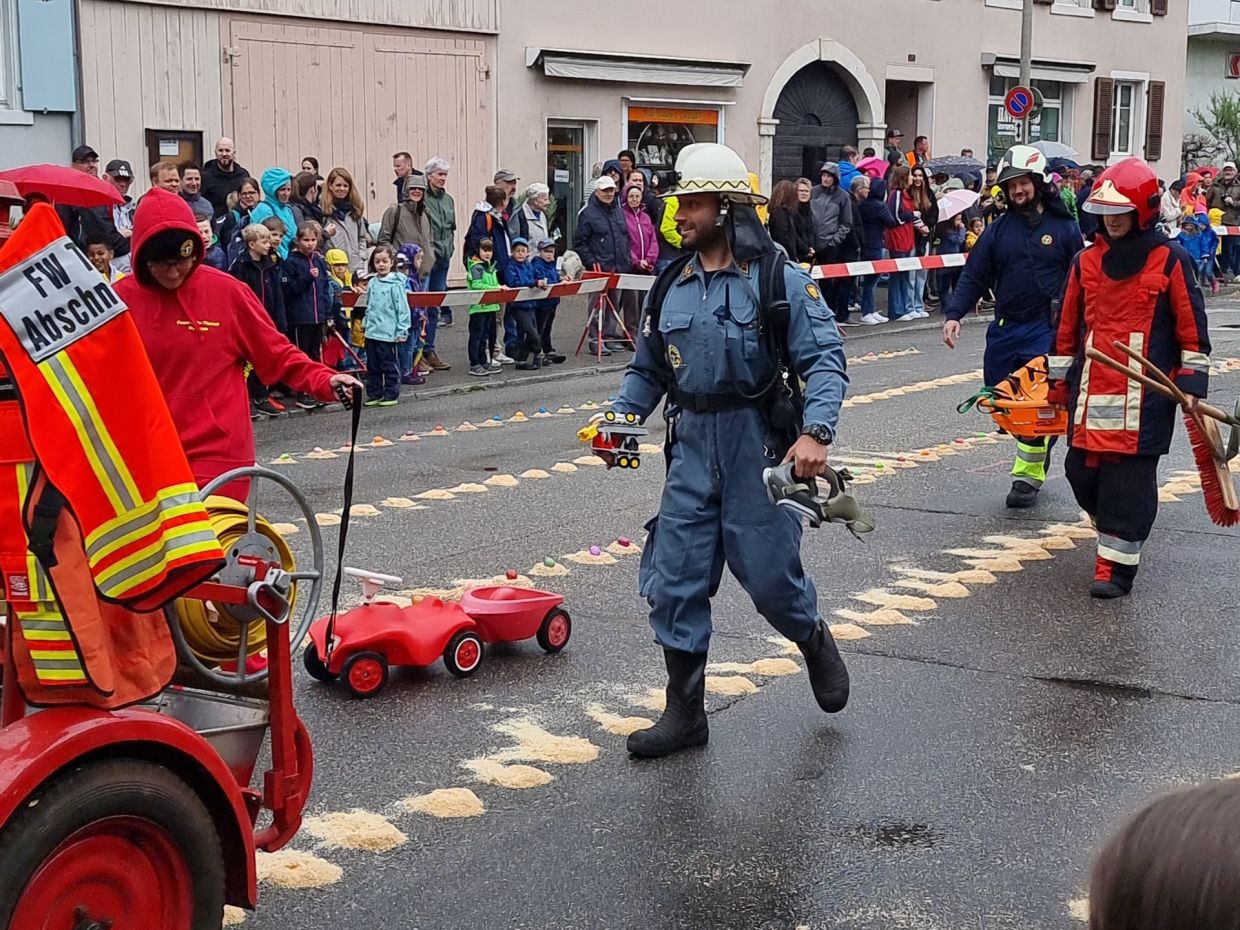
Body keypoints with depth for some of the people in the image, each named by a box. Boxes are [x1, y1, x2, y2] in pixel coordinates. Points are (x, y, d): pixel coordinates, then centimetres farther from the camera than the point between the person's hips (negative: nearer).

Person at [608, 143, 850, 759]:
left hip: (759, 448, -5)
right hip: (693, 450, 5)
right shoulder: (672, 287, 7)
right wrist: (620, 419, -1)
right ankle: (685, 711, 14)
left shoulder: (779, 280, -9)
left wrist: (815, 431, -26)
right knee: (673, 581, 2)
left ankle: (817, 644, 37)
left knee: (770, 577, 3)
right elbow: (647, 370, 16)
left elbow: (824, 360, -12)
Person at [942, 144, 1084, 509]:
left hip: (1048, 330, -4)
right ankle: (1036, 460, 25)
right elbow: (973, 277, 8)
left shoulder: (1064, 228, 3)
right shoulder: (997, 230, 10)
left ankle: (1027, 475, -4)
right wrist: (954, 314, -5)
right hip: (1005, 329, 4)